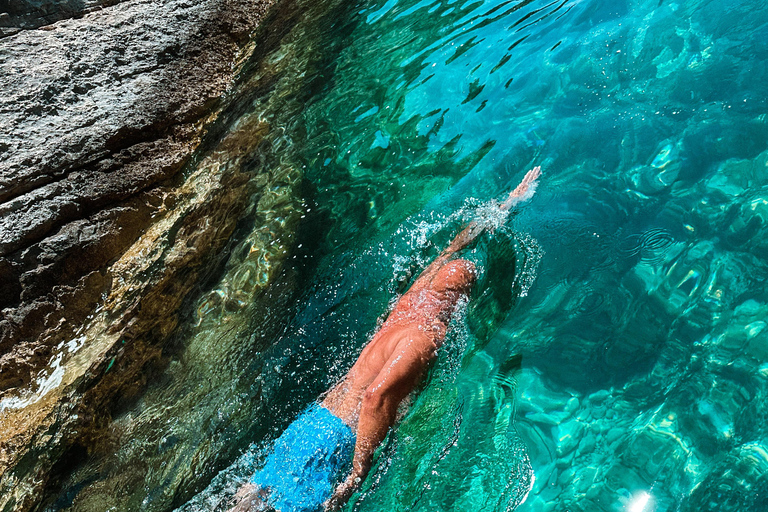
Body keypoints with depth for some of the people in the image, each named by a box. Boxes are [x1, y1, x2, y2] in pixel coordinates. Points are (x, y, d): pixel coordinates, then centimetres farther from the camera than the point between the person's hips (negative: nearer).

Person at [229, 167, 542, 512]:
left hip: (314, 419, 8)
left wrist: (509, 202, 33)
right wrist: (359, 474, -26)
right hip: (337, 440, -8)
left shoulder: (413, 300, 6)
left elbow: (450, 252, 21)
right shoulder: (426, 336, -19)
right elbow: (377, 395, -33)